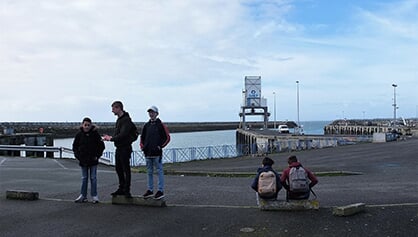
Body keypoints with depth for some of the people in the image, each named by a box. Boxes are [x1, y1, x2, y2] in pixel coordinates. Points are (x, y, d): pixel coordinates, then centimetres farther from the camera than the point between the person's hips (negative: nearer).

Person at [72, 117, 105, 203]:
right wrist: (78, 156, -3)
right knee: (84, 178, 9)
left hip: (93, 160, -2)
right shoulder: (79, 134, 0)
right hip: (83, 160, 2)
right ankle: (83, 196, 16)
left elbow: (101, 146, 0)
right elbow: (75, 147, 8)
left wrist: (97, 155, -7)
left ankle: (94, 196, 9)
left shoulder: (95, 133, -5)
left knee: (93, 178, 3)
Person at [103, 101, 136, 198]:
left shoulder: (126, 120, -15)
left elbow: (123, 135, -23)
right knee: (118, 168, 14)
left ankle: (127, 190, 3)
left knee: (126, 169, -4)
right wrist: (111, 137, 3)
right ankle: (121, 188, 23)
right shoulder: (119, 119, 16)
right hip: (119, 148, 10)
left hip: (125, 148, -10)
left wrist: (111, 138, -13)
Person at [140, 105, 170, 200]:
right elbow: (142, 137, 22)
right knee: (149, 172, 12)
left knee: (159, 171, -3)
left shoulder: (161, 125, -2)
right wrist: (142, 145, 7)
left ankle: (161, 191, 1)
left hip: (157, 153, -6)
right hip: (147, 153, 6)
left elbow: (167, 137, -4)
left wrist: (161, 146, -11)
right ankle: (150, 190, 21)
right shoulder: (146, 125, 14)